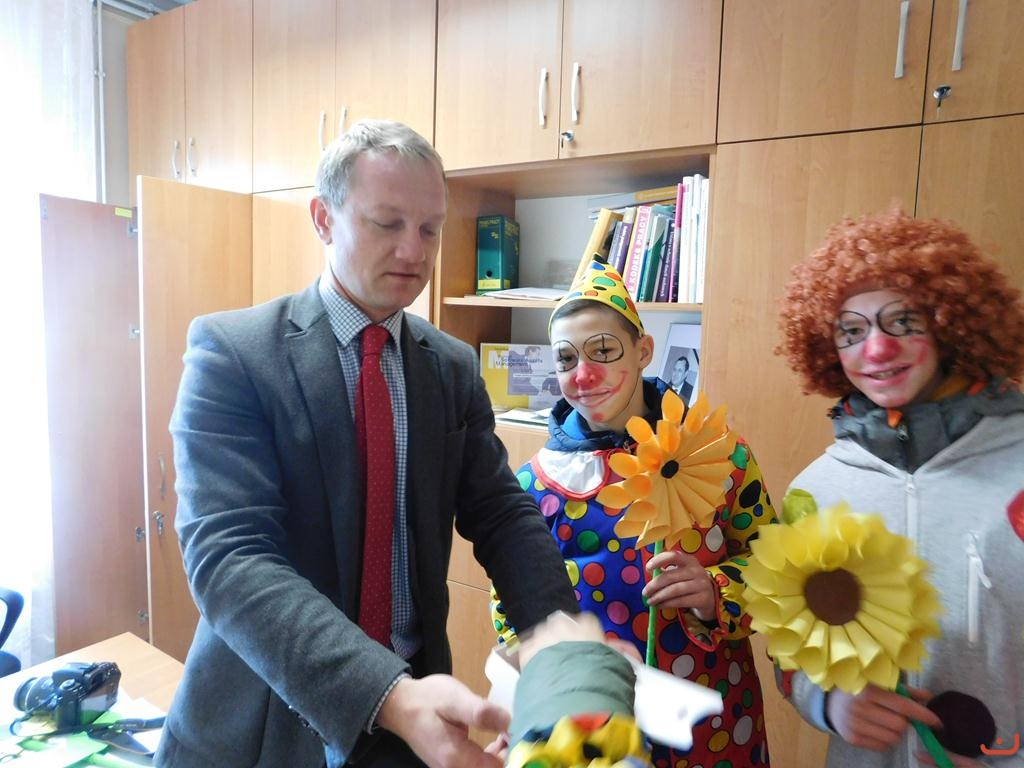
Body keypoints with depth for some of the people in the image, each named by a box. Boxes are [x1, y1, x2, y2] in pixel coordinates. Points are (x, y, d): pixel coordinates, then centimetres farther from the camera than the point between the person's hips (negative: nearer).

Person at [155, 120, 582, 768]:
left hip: (414, 697, 4)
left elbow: (502, 514, -2)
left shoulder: (454, 367, -2)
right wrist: (388, 696, -35)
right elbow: (230, 556, -24)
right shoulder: (230, 350, -15)